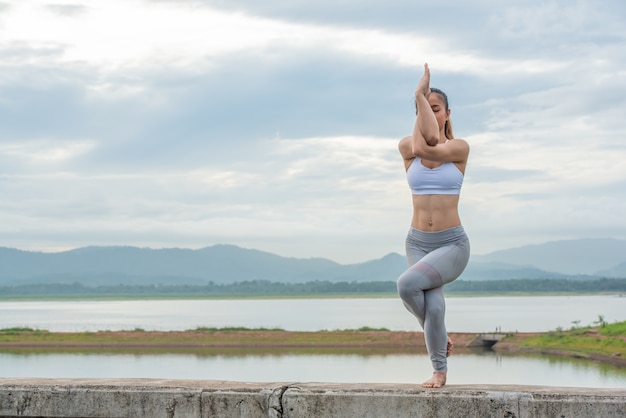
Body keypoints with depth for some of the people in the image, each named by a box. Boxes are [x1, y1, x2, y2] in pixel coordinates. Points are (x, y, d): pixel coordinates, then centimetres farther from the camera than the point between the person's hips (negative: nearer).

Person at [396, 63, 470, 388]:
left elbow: (429, 149, -21)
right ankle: (440, 371, 11)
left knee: (407, 284, -26)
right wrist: (420, 101, -9)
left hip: (453, 244, -3)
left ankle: (433, 332, 1)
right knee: (434, 306, -15)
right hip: (418, 243, 3)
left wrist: (422, 96, -13)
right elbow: (418, 148, -19)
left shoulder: (459, 148, -3)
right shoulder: (405, 146, 4)